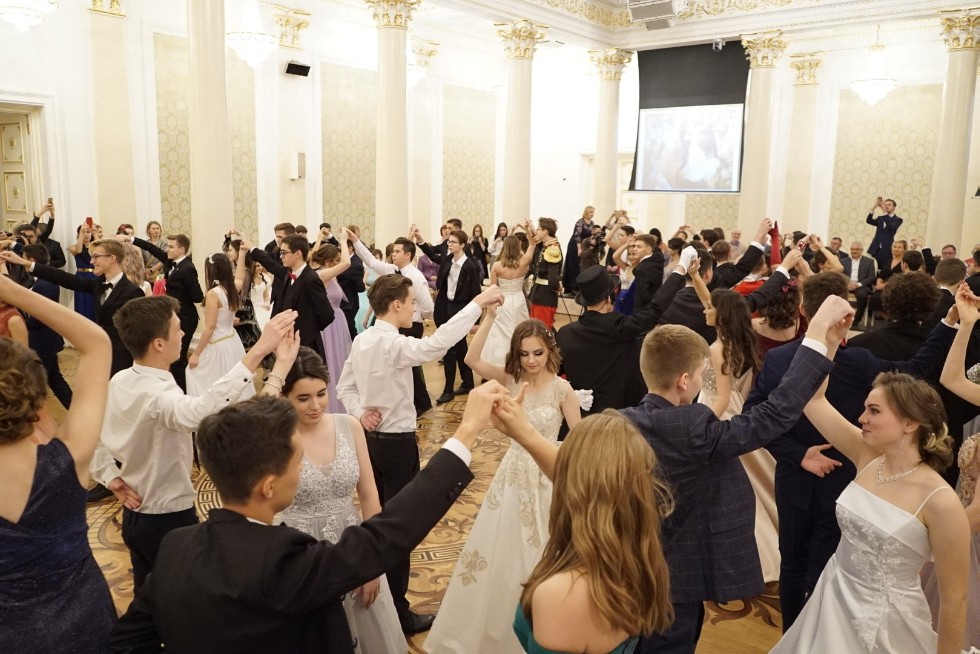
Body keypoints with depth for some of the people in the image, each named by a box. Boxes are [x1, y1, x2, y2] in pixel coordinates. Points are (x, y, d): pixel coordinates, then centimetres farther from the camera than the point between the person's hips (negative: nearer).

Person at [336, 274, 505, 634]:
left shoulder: (362, 340, 3)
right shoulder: (393, 344, -24)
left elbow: (344, 386, 10)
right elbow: (436, 344, -39)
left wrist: (360, 414, -3)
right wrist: (479, 302, -36)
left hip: (370, 438, 9)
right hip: (397, 443, -9)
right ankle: (397, 612, 15)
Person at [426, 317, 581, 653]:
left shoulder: (562, 389, -14)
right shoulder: (511, 380, -8)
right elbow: (472, 359, -23)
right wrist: (489, 317, -29)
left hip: (548, 477, -2)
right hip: (514, 474, 3)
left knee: (541, 554, 15)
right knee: (501, 550, 16)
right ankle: (494, 625, 40)